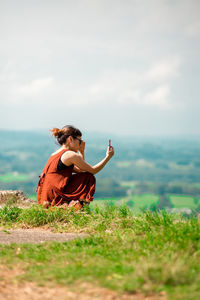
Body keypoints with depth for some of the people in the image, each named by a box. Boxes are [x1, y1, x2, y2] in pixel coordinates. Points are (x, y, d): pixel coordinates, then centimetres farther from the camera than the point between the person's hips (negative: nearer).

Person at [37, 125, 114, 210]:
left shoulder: (55, 154, 18)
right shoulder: (70, 155, -9)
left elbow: (80, 170, 24)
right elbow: (93, 170, -2)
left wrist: (81, 152, 22)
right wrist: (108, 157, 8)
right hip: (54, 198, -9)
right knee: (89, 177, 3)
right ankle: (77, 205, 0)